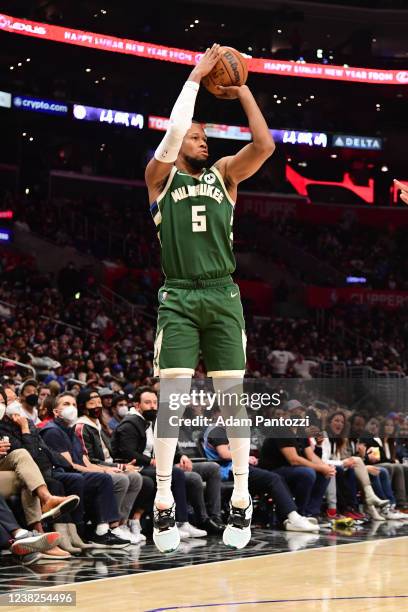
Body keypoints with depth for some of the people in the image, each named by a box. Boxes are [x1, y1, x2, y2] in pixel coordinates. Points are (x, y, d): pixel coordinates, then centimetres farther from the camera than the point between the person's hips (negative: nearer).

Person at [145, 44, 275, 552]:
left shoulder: (224, 174, 15)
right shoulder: (161, 176, 8)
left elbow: (265, 145, 0)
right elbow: (172, 131, -10)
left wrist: (242, 92, 1)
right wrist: (196, 77, -6)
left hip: (223, 296, 2)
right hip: (178, 298, -2)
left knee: (232, 394, 1)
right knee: (172, 395, -8)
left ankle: (241, 501, 5)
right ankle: (164, 504, -5)